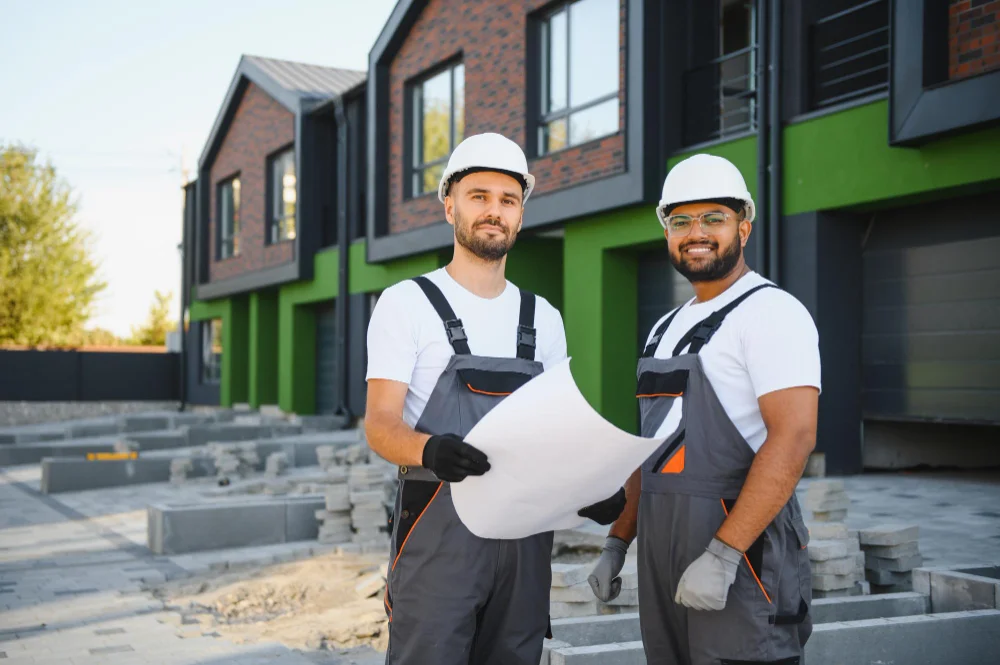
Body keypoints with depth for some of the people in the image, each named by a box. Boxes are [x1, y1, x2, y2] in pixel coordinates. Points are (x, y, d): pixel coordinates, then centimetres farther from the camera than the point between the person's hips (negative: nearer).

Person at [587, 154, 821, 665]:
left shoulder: (771, 312, -9)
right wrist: (617, 542, 14)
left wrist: (722, 555, -25)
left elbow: (793, 439, -20)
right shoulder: (666, 329, 17)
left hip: (740, 549, -8)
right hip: (661, 558, 8)